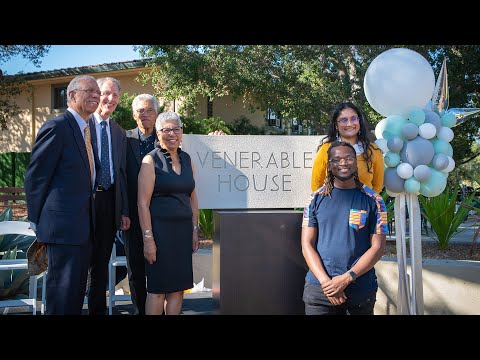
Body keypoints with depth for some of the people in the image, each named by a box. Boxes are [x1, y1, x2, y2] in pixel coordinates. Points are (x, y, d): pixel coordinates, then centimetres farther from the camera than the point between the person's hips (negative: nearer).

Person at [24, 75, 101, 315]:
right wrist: (37, 220, -8)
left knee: (77, 288, 16)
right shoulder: (57, 127, -12)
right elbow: (35, 176, -11)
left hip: (84, 225, 9)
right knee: (63, 288, -1)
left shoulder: (86, 131, 15)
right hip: (63, 225, -9)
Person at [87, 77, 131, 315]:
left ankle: (98, 309, 24)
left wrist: (124, 211, 8)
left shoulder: (119, 133, 13)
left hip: (109, 201, 5)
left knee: (101, 261, 13)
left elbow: (121, 173, 13)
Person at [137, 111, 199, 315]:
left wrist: (194, 229, 12)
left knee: (178, 287, 9)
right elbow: (143, 203, -10)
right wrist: (148, 237, -15)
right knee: (158, 288, 2)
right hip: (160, 229, -5)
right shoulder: (151, 160, -6)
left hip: (183, 229, 5)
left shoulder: (187, 159, 11)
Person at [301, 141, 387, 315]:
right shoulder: (316, 199, 3)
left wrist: (346, 278, -13)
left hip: (361, 289, 0)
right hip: (319, 287, 1)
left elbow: (377, 247, -4)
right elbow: (307, 244, 0)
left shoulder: (373, 201, 0)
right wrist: (325, 281, -12)